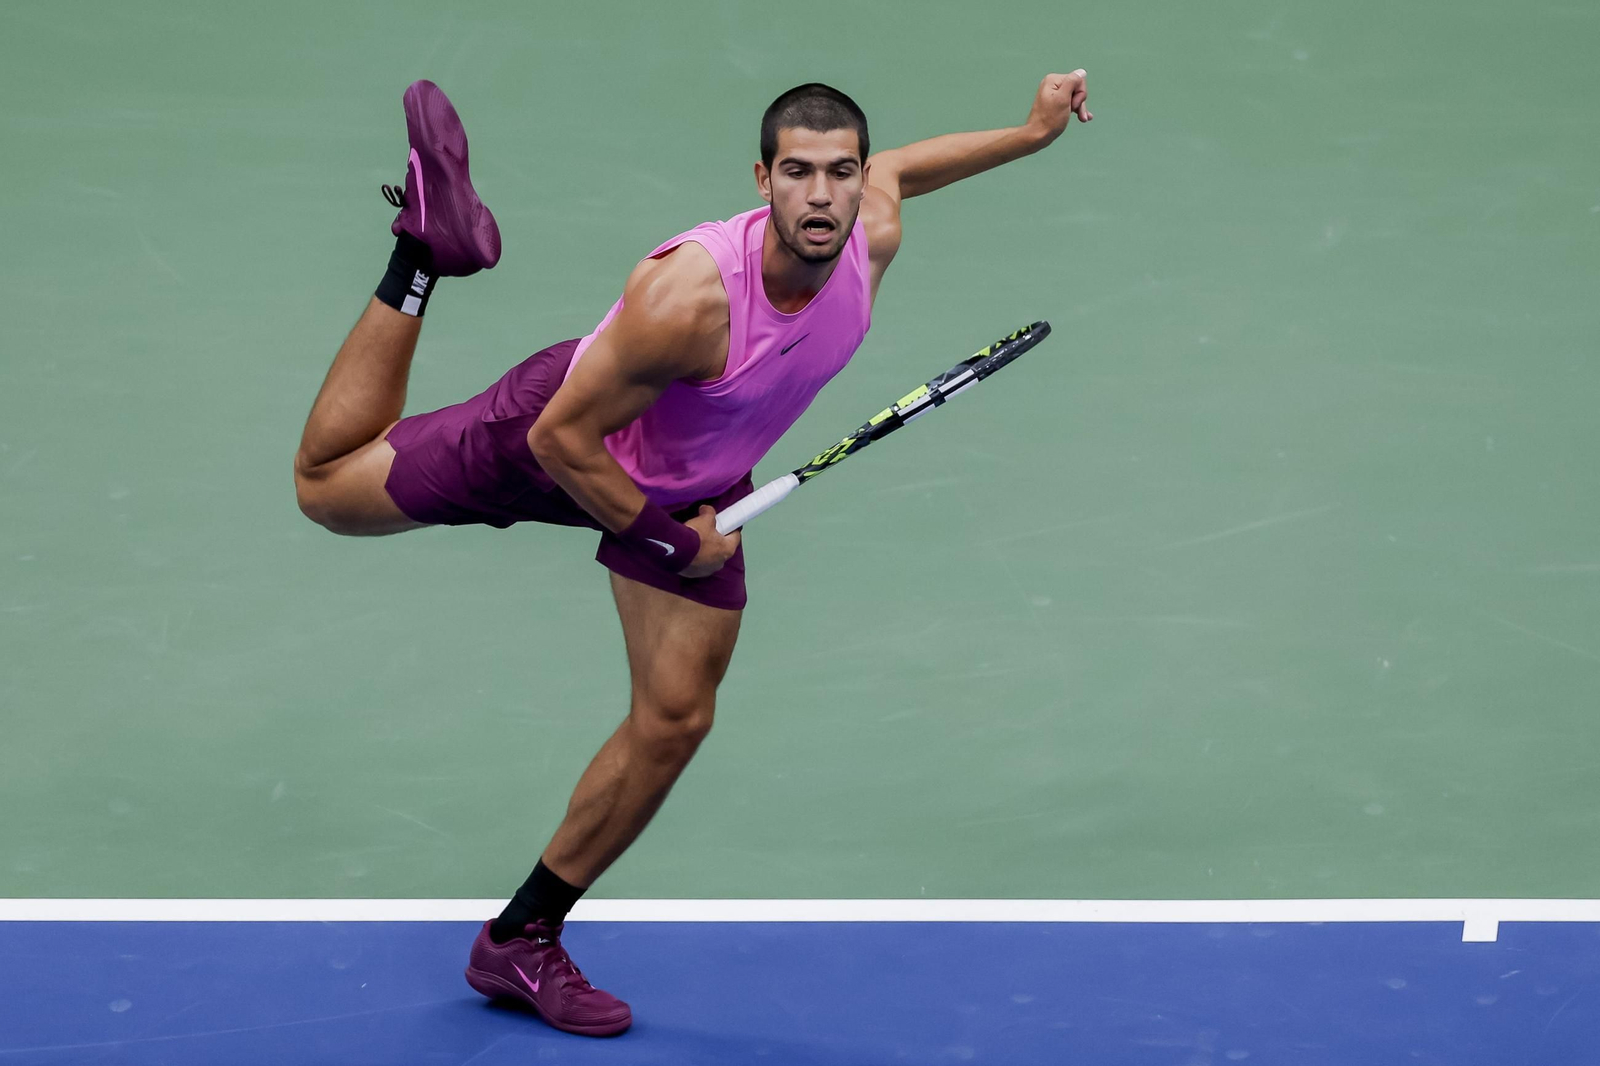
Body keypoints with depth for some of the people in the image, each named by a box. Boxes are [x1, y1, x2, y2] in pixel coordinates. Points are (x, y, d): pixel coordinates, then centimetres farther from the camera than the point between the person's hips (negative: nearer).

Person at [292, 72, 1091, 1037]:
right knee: (327, 486, 7)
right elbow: (563, 437, -32)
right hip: (560, 436, -5)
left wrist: (1031, 132, 4)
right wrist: (661, 539, -21)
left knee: (675, 722, 1)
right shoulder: (689, 296, -42)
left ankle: (519, 942, 15)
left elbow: (898, 166, 5)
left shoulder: (873, 238, -23)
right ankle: (428, 245, 20)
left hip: (698, 485, 5)